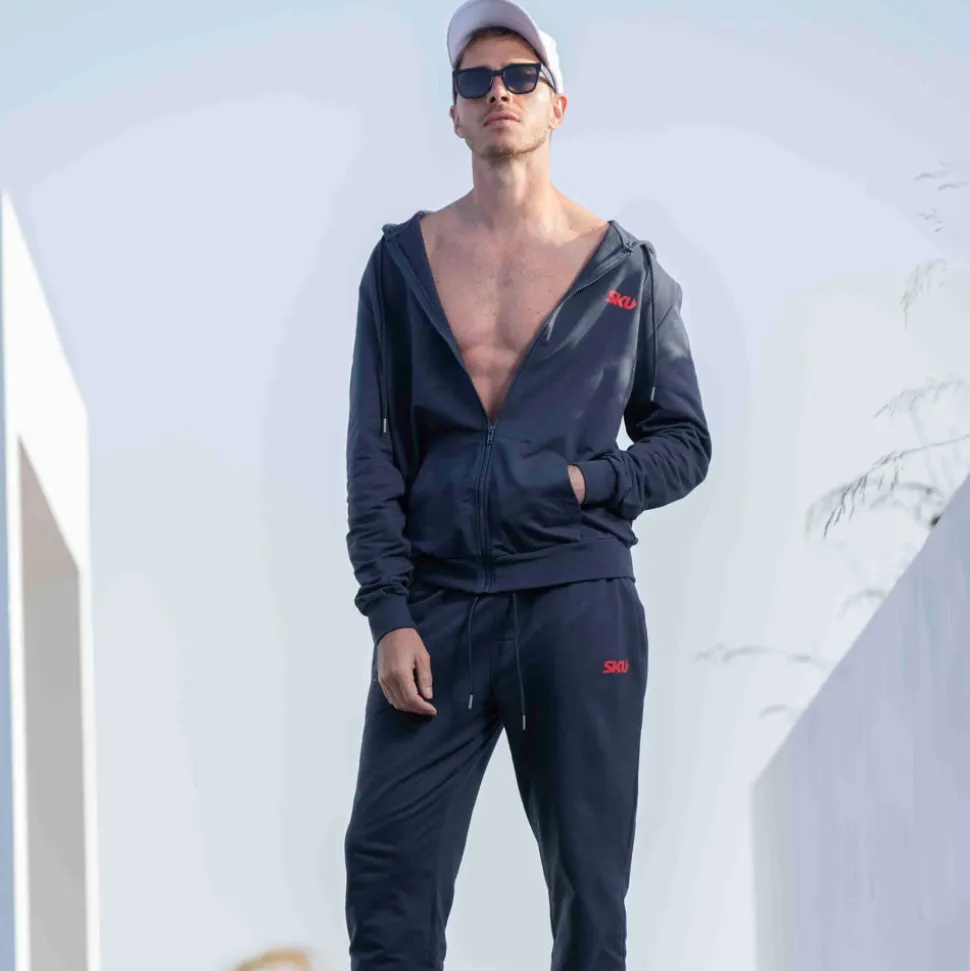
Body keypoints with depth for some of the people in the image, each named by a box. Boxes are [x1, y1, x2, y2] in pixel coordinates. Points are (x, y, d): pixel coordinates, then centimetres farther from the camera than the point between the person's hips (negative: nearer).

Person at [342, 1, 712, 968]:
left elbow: (686, 443, 12)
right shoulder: (404, 261, 9)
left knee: (589, 890, 2)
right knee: (387, 882, -4)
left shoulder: (626, 271, 7)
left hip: (580, 603, -1)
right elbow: (373, 451, 6)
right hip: (437, 607, 1)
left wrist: (590, 480, -8)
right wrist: (390, 616, -4)